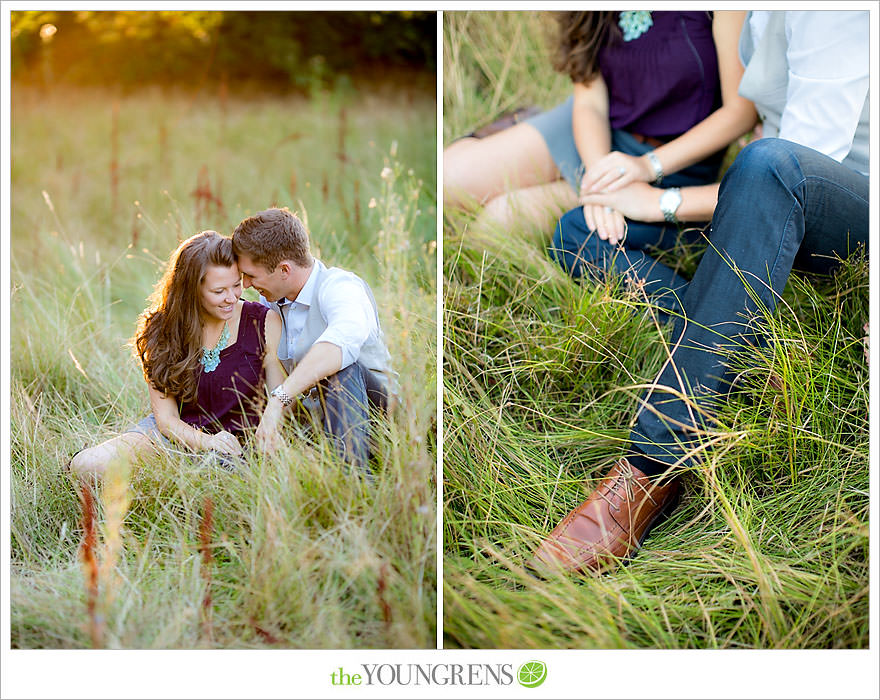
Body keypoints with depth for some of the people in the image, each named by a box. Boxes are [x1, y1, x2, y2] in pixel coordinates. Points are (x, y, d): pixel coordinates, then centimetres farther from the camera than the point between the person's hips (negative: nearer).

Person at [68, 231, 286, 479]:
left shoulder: (265, 323, -9)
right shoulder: (161, 330, -6)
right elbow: (166, 418, -7)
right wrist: (205, 442, -27)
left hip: (236, 446, 1)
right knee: (88, 464, -24)